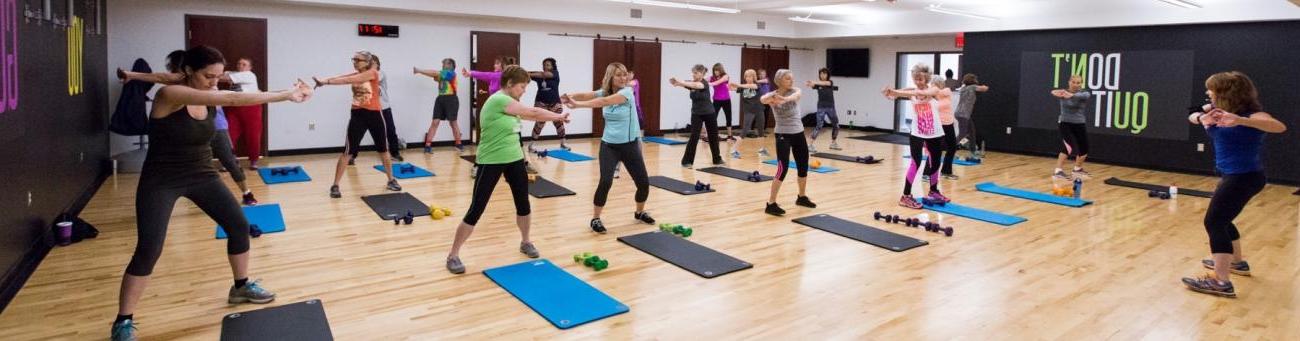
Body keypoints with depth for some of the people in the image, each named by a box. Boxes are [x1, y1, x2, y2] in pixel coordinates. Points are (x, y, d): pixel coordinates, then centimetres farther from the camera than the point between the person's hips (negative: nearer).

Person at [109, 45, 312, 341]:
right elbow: (231, 100, -33)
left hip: (202, 175, 6)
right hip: (161, 181, -6)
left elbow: (238, 97, -14)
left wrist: (286, 93, -28)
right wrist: (284, 95, -37)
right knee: (149, 250, -11)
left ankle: (241, 287, 24)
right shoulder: (169, 94, -23)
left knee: (239, 226, 3)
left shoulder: (209, 95, -1)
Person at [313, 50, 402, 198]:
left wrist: (326, 82, -28)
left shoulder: (373, 73, -9)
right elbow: (341, 77, -14)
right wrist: (324, 81, -32)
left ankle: (391, 180, 27)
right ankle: (335, 186, 4)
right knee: (347, 151, -1)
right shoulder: (354, 75, 6)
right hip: (357, 115, 2)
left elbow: (349, 80, -21)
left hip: (374, 115, -2)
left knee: (383, 149, 11)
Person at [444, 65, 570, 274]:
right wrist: (558, 117, -2)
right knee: (476, 210, -4)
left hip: (514, 159, 9)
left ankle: (525, 243, 36)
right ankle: (453, 255, 8)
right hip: (491, 162, -9)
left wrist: (557, 117, 7)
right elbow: (533, 113, -14)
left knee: (523, 203, 14)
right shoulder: (498, 100, -19)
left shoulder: (510, 103, 8)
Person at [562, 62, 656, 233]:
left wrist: (578, 104, -37)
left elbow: (604, 102, -30)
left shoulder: (627, 92, -15)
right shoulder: (604, 92, 0)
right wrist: (571, 96, -40)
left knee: (644, 182, 4)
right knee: (606, 181, -18)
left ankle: (640, 212, 33)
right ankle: (595, 219, 0)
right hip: (609, 145, 1)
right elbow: (587, 95, -18)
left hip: (630, 145, -1)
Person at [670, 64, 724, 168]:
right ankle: (687, 161, -4)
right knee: (694, 137, -9)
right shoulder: (691, 83, -4)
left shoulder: (705, 83, -18)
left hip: (709, 113, -2)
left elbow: (695, 85, -40)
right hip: (696, 114, 2)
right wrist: (675, 83, -48)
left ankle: (717, 159, 26)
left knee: (713, 137, 9)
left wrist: (680, 82, -51)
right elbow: (683, 85, -24)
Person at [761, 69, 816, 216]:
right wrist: (772, 97, -55)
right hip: (783, 135, -5)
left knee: (803, 167, 15)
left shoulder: (794, 91, 0)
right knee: (783, 168, -15)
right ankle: (771, 204, -9)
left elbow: (798, 94, -25)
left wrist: (785, 98, -49)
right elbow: (763, 100, -30)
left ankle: (802, 197, 36)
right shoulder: (772, 95, -7)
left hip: (798, 134, 5)